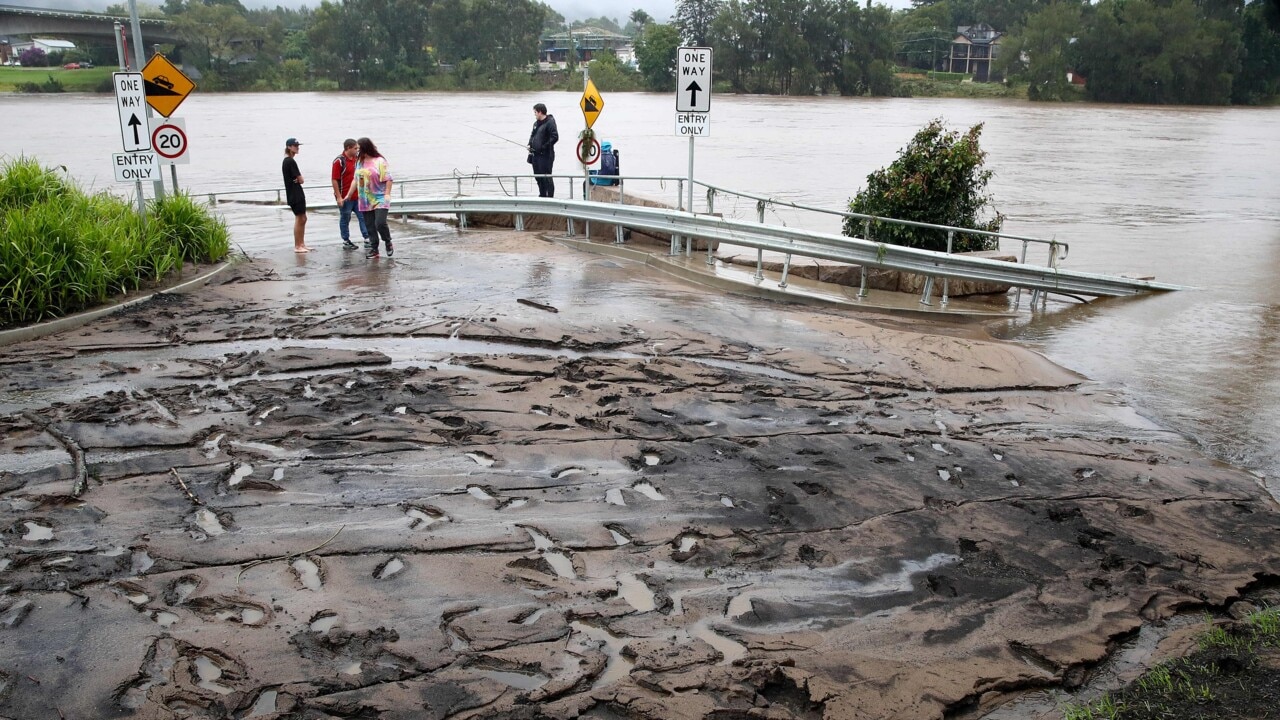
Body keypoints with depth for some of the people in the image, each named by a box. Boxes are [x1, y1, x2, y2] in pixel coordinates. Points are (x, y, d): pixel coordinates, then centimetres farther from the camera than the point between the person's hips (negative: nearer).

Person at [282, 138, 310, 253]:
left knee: (303, 219, 14)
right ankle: (297, 246, -1)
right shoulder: (291, 161, -16)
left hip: (297, 194, 10)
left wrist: (297, 179, -7)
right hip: (295, 195, -10)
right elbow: (300, 179, -16)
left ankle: (302, 244, 19)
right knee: (299, 219, -5)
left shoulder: (286, 161, 15)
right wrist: (298, 179, 5)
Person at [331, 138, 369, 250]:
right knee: (345, 219, 6)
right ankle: (346, 241, 15)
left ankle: (367, 239, 8)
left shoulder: (356, 159, 9)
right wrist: (339, 197, -17)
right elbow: (334, 180, -14)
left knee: (363, 217, 4)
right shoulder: (339, 161, -12)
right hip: (345, 198, -6)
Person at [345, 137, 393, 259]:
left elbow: (388, 179, -9)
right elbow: (356, 180, 19)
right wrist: (349, 195, 17)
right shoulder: (359, 162, 13)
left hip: (380, 199, -6)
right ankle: (374, 249, 12)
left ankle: (388, 243, 6)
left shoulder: (380, 161, -5)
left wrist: (387, 194, -18)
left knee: (380, 223, -17)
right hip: (365, 201, 6)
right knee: (370, 226, 5)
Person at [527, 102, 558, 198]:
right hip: (535, 154, 9)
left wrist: (544, 147, -18)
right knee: (538, 176, 13)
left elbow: (555, 137, -18)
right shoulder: (536, 123, 15)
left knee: (547, 177, -6)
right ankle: (542, 195, 23)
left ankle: (550, 197, -1)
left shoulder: (550, 122, -11)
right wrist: (530, 144, 9)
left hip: (545, 155, -9)